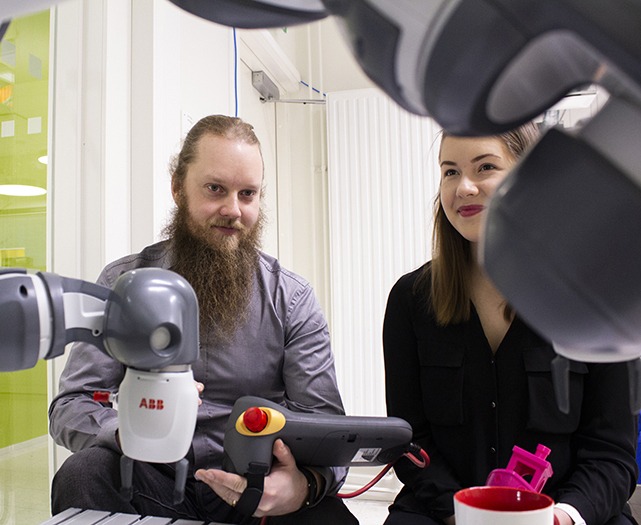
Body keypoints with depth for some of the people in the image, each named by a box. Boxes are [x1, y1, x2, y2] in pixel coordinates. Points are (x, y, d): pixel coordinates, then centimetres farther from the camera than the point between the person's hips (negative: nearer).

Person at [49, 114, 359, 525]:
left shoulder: (293, 299, -4)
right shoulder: (122, 284, -1)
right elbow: (70, 407, -5)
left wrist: (305, 484, -31)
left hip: (258, 491, -1)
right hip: (156, 484, 2)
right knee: (84, 473, -28)